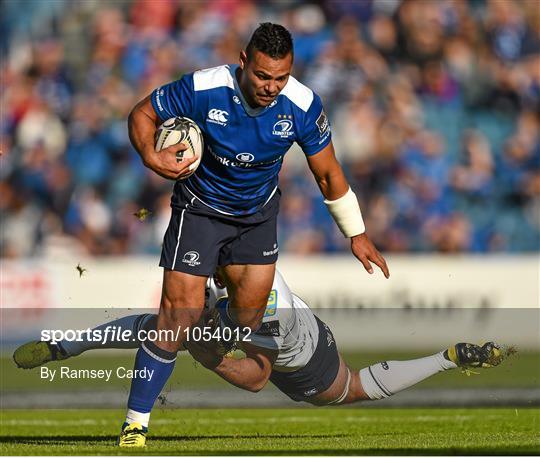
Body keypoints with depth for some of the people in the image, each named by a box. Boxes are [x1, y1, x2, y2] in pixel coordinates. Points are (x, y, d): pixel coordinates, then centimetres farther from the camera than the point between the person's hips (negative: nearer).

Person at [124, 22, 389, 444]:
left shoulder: (302, 105, -19)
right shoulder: (203, 89, -26)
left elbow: (329, 173, -4)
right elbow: (142, 114, -10)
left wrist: (357, 234, 1)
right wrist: (150, 156, -30)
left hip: (258, 215, 3)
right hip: (200, 210, -3)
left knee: (249, 318, 5)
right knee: (179, 317, -13)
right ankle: (135, 423, -7)